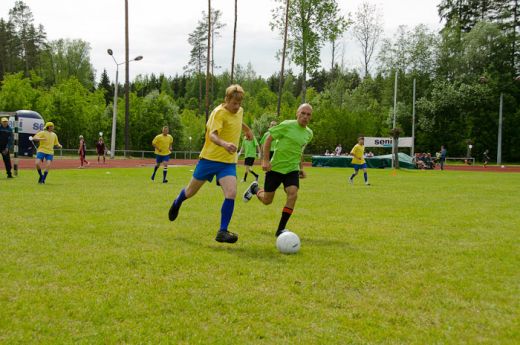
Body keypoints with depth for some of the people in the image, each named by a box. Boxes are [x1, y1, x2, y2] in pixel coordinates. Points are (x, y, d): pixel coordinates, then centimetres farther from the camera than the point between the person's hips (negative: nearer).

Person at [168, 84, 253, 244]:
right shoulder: (219, 112, -17)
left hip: (229, 161, 4)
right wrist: (224, 144, -51)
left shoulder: (239, 111, 5)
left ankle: (222, 232, -10)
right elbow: (212, 135, -33)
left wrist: (247, 129, 41)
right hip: (210, 158, -4)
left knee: (231, 193, -19)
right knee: (191, 192, 12)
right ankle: (177, 203, 48)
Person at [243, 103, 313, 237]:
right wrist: (265, 160, -15)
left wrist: (301, 167, 20)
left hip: (292, 169, 4)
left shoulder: (309, 133, 5)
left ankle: (281, 229, -10)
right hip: (275, 167, -4)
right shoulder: (287, 125, -13)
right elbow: (268, 139, -8)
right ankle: (255, 188, 41)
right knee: (267, 200, 5)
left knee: (293, 194, -21)